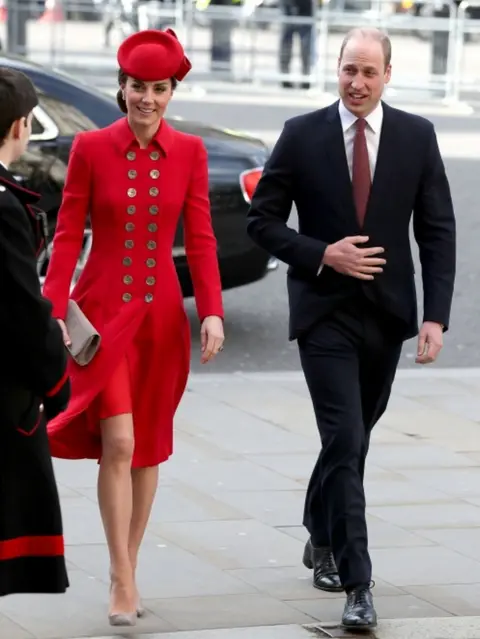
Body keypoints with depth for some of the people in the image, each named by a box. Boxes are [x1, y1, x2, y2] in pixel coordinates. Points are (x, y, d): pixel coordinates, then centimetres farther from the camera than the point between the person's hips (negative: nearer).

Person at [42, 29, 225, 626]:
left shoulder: (189, 152, 2)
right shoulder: (91, 148, -5)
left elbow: (199, 239, 1)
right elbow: (67, 235, -3)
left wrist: (212, 312, -9)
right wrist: (54, 314, -12)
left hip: (162, 315, 3)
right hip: (102, 312, -3)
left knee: (148, 447, 10)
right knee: (117, 443, -13)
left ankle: (128, 568, 24)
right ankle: (122, 581, -6)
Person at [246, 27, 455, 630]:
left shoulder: (417, 136, 0)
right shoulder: (302, 135, -5)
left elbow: (438, 231, 0)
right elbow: (263, 220, -1)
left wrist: (436, 315, -8)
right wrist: (321, 254, -16)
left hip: (387, 312, 3)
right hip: (325, 313, -3)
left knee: (353, 438, 18)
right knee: (346, 442, -11)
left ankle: (323, 538, 41)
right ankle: (357, 583, -10)